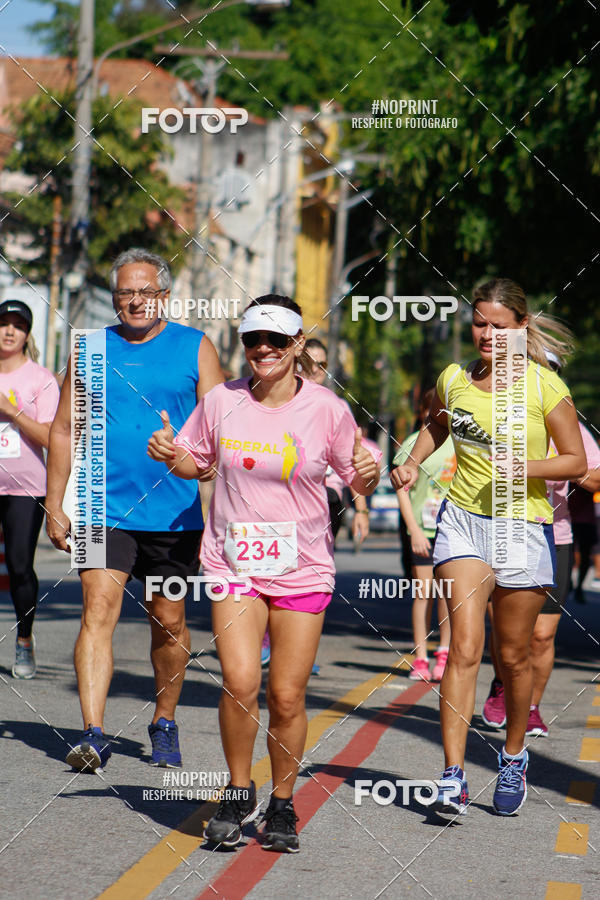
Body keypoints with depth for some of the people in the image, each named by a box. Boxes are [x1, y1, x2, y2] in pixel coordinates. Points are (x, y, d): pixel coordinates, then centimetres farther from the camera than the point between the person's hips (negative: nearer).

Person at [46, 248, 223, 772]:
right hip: (103, 508, 0)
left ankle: (164, 724, 28)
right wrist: (55, 506, 5)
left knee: (169, 622, 9)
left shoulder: (194, 348, 4)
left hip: (174, 513, 0)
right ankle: (94, 734, -15)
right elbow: (65, 430, 11)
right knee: (98, 610, -12)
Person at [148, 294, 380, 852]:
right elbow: (196, 464, 15)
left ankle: (282, 806, 21)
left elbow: (359, 483, 5)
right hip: (234, 562, 1)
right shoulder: (221, 402, 0)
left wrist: (368, 474, -18)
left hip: (303, 569, -1)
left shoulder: (327, 410, -4)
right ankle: (238, 794, 6)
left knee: (286, 696, 0)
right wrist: (171, 455, -6)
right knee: (240, 680, -16)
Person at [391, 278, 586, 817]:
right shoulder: (454, 380, 4)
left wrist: (525, 467, -17)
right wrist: (414, 463, 11)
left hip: (523, 525, -1)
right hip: (463, 517, 2)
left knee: (512, 656, 8)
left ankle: (513, 758, 32)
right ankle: (453, 777, -15)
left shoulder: (545, 386, -6)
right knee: (464, 647, -12)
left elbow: (576, 462, -1)